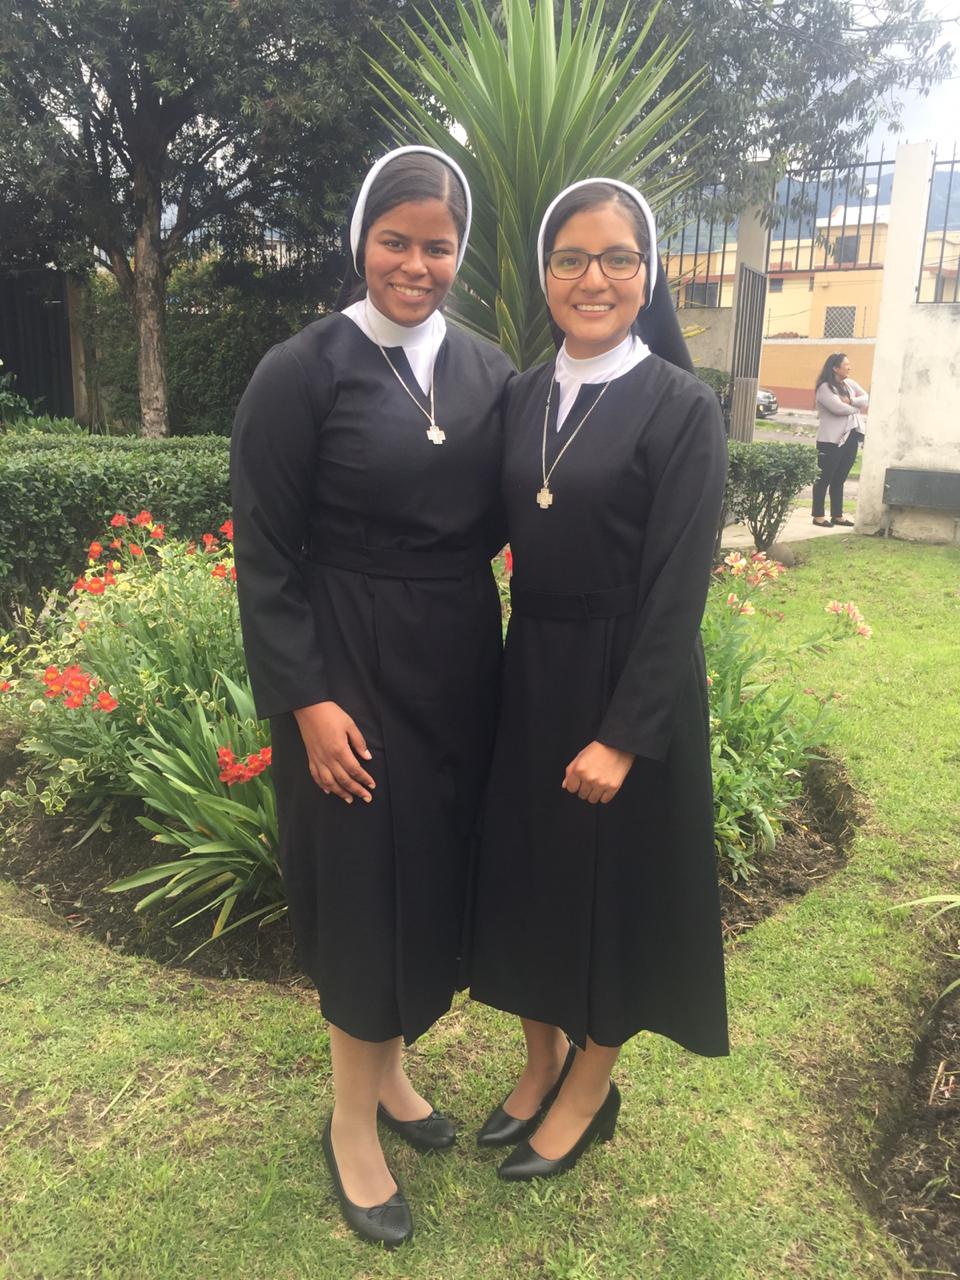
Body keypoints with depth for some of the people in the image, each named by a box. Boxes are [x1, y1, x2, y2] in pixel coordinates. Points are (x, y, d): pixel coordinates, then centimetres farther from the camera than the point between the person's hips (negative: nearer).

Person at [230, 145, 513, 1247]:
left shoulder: (486, 372, 5)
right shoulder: (301, 372, -8)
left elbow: (498, 518, 12)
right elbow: (265, 557, -10)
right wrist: (306, 701, -14)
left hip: (459, 663, 5)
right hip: (351, 670, -5)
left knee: (435, 876, 16)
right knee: (364, 892, 6)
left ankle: (386, 1068, 41)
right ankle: (353, 1118, 29)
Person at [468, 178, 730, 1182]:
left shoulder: (681, 408, -11)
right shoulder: (521, 395, 5)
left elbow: (678, 588, -14)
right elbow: (492, 532, 7)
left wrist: (623, 734, -17)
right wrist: (507, 676, -2)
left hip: (625, 684, -5)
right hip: (528, 674, 6)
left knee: (614, 880, 11)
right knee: (527, 869, 17)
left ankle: (590, 1089, 35)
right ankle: (543, 1060, 41)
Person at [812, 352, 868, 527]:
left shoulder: (850, 384, 13)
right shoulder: (825, 388, -10)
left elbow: (866, 399, 5)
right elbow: (838, 408, -21)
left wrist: (851, 401, -13)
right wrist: (857, 407, -4)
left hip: (851, 437, 7)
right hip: (831, 440, -7)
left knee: (839, 479, 11)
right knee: (825, 478, -1)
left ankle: (837, 515, 16)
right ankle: (818, 515, 4)